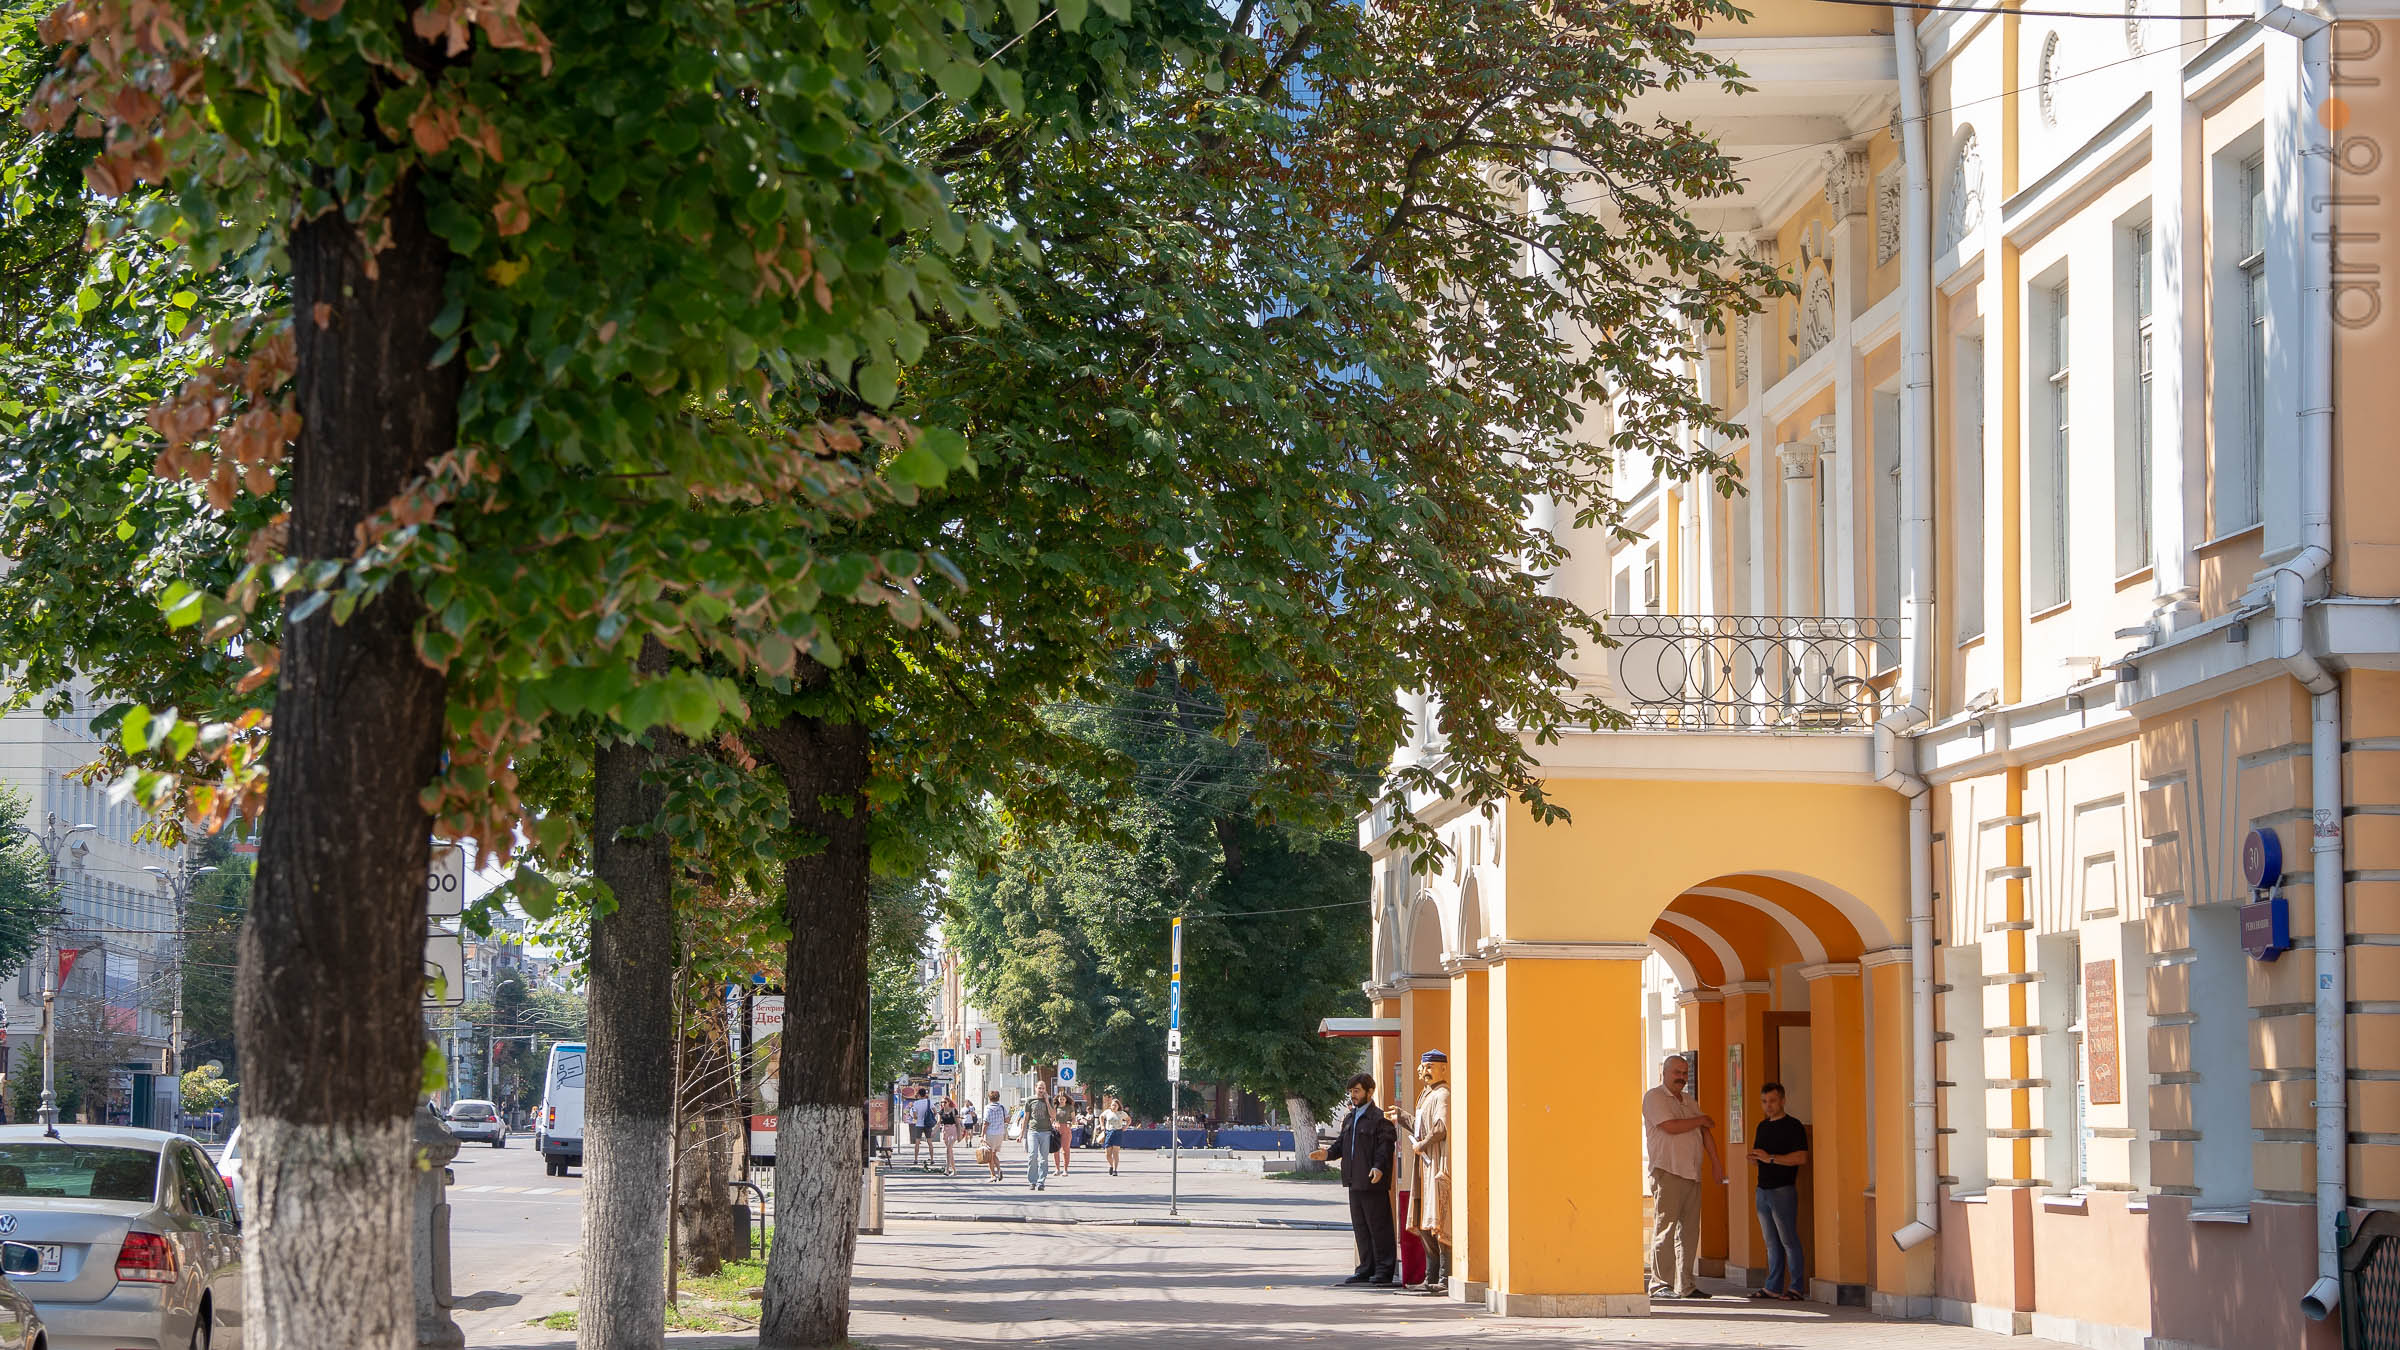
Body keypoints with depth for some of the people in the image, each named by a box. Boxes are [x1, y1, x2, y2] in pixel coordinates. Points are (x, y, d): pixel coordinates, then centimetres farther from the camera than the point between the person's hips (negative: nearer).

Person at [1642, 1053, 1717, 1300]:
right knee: (1666, 1228, -10)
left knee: (1690, 1229, 5)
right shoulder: (1654, 1097, -2)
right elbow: (1670, 1126, -14)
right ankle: (1660, 1284, -9)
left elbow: (1705, 1132, 23)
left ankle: (1686, 1285, 7)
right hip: (1667, 1172, -7)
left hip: (1692, 1174, 7)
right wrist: (1700, 1120, -1)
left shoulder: (1690, 1103, 23)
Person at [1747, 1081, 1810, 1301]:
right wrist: (1754, 1157, 2)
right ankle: (1773, 1287, 12)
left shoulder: (1793, 1126, -7)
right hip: (1763, 1189, 8)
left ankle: (1797, 1288, -6)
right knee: (1771, 1242, 9)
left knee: (1788, 1241, -7)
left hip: (1783, 1190, -8)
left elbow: (1801, 1158, -17)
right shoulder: (1763, 1126, 17)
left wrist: (1770, 1158, -18)